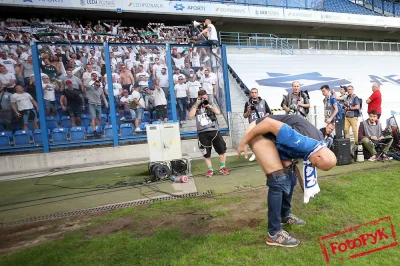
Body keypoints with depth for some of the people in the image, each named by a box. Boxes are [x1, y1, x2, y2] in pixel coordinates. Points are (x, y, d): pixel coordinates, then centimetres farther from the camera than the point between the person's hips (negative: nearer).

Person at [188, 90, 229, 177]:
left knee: (222, 149, -4)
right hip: (202, 133, 1)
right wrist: (197, 104, -5)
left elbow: (218, 112, -3)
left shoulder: (211, 104, 12)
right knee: (206, 152, 7)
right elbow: (191, 115, -6)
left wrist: (208, 106, -9)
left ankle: (222, 167, 12)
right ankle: (210, 169, 19)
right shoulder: (195, 106, 11)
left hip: (214, 130, 0)